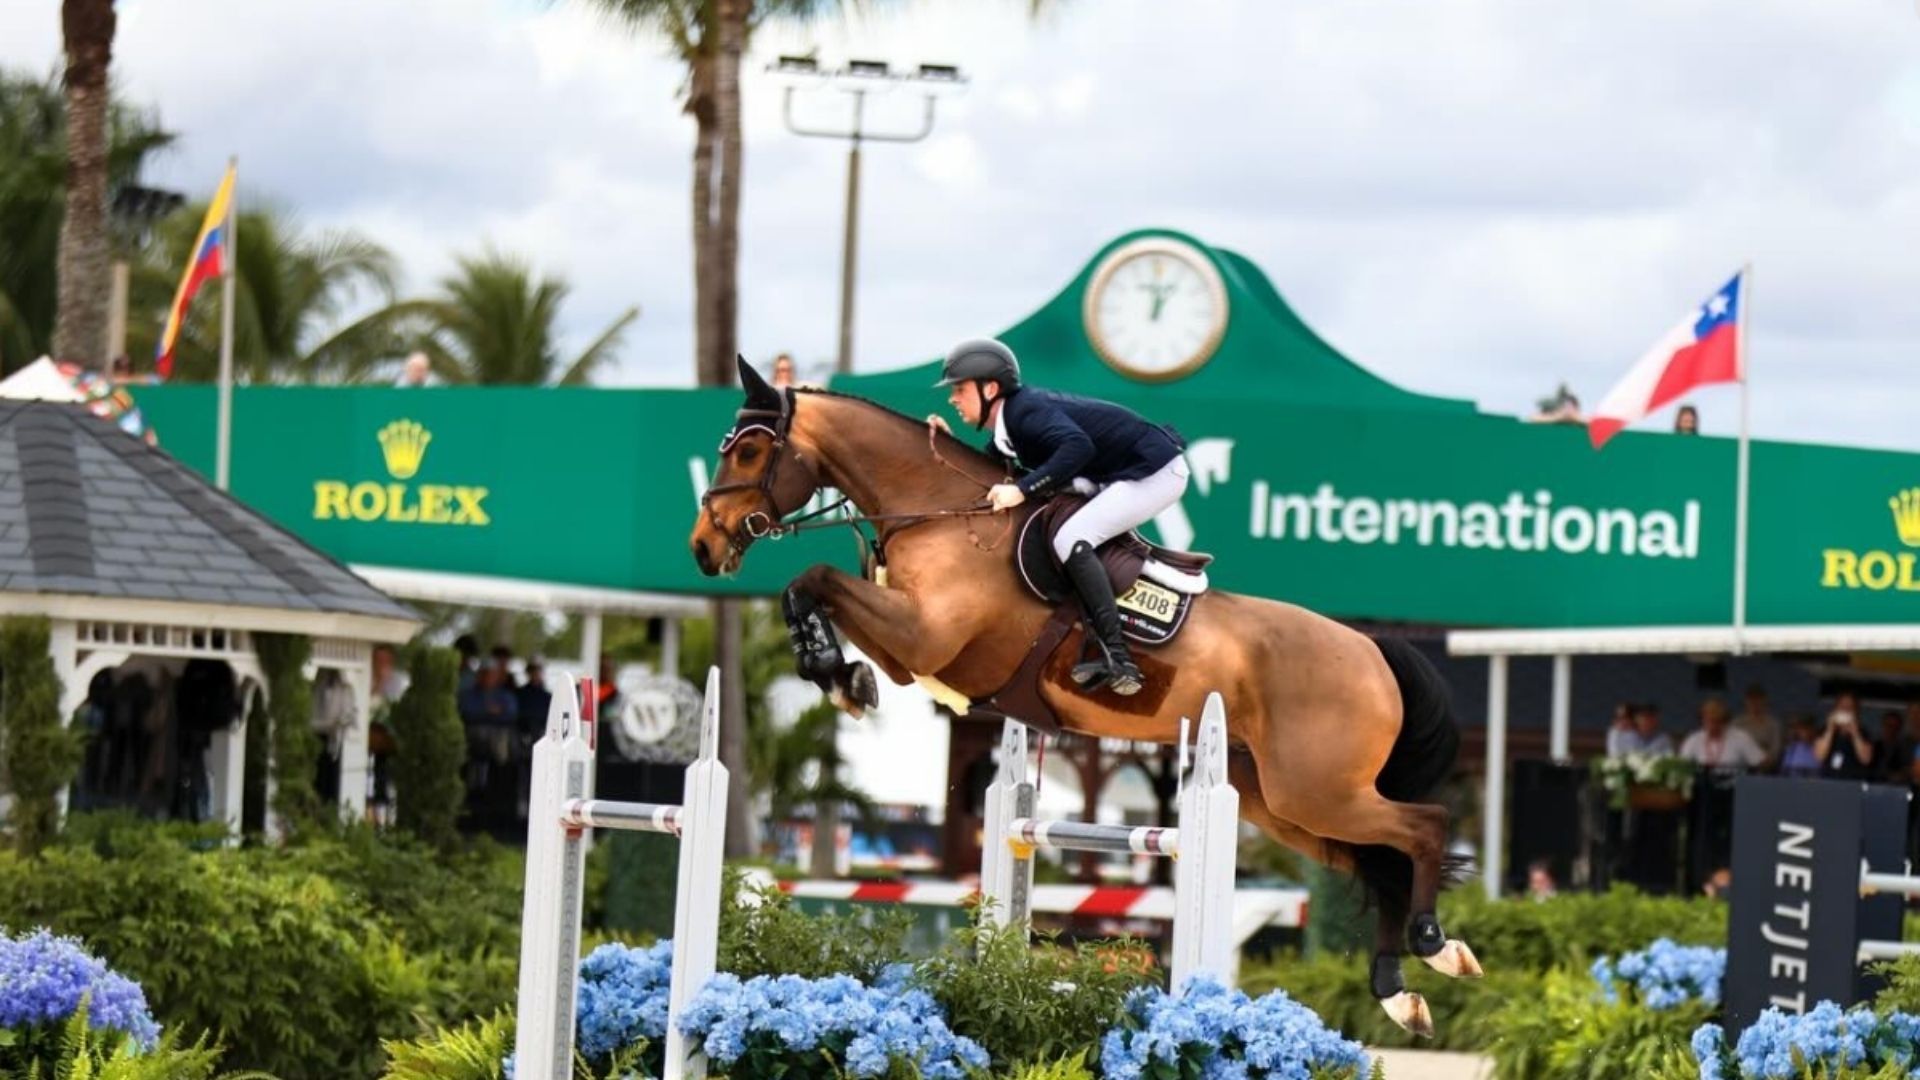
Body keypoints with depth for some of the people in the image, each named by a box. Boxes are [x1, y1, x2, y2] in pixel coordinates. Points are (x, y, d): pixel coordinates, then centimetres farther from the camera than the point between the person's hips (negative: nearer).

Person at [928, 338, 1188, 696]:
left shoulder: (1027, 412, -21)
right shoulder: (1009, 426, 9)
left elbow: (1077, 446, -36)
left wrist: (1022, 490, -36)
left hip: (1154, 473, -11)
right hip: (1127, 475, 11)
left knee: (1071, 539, -22)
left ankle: (1117, 659, -26)